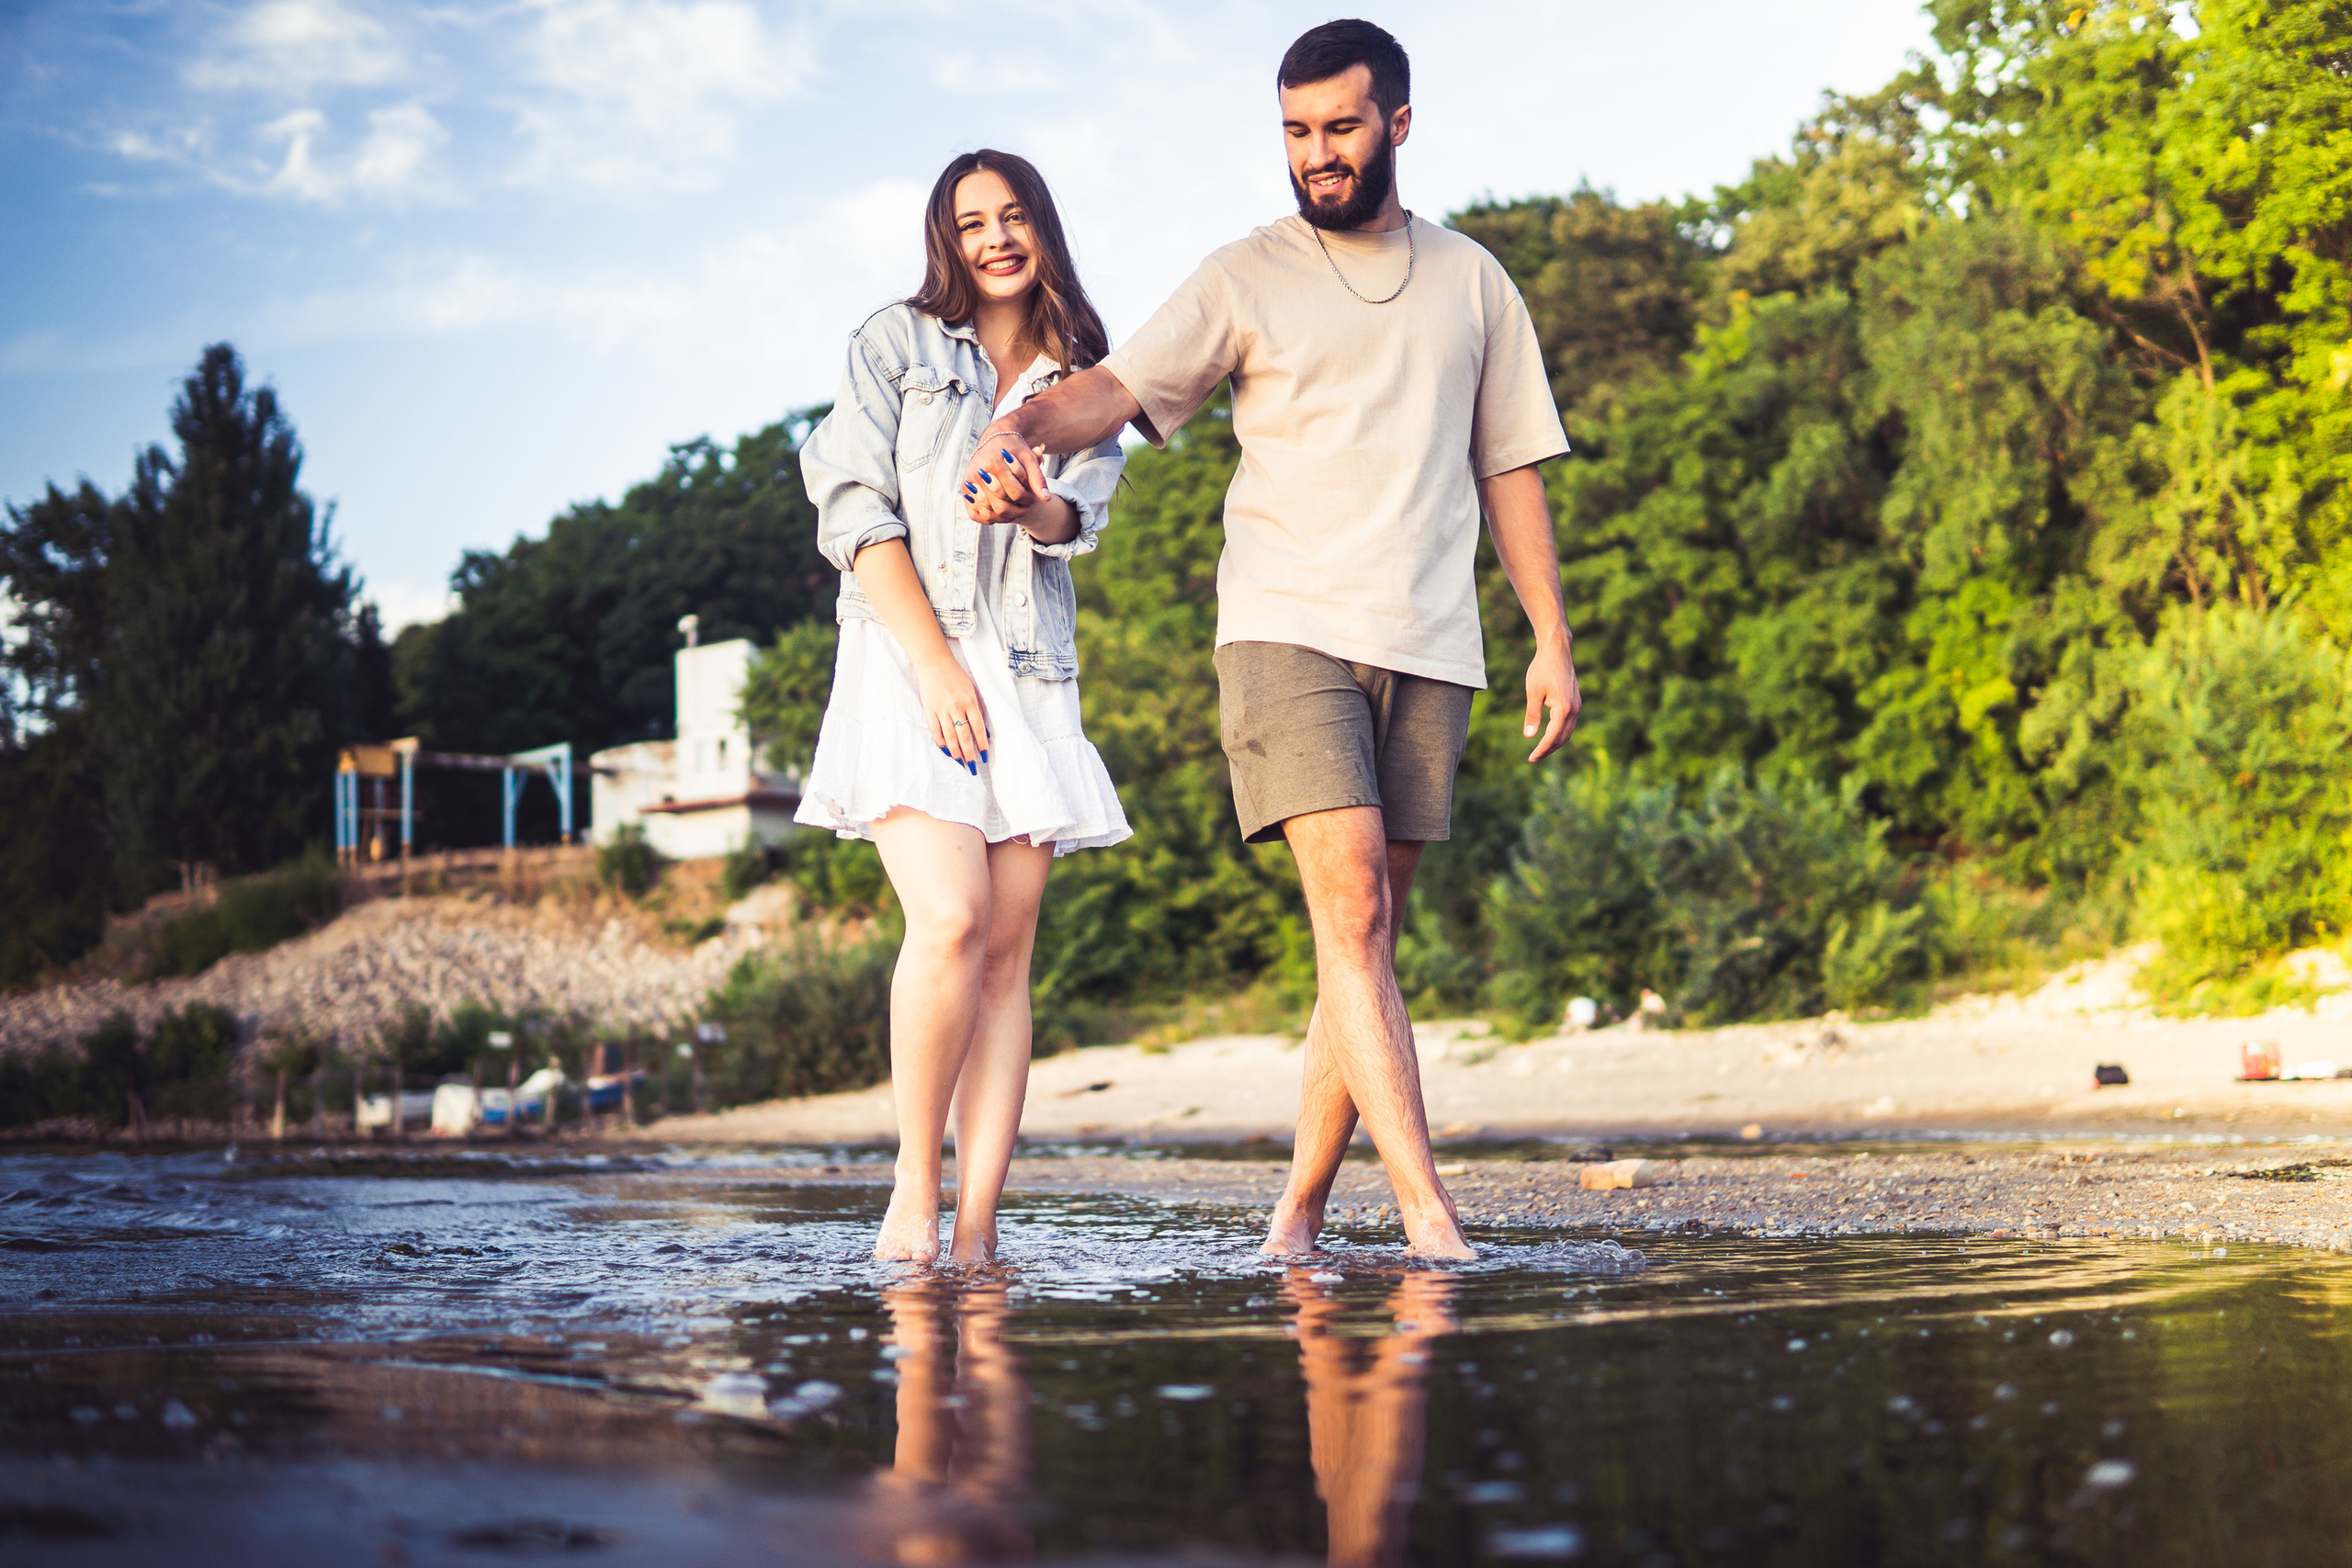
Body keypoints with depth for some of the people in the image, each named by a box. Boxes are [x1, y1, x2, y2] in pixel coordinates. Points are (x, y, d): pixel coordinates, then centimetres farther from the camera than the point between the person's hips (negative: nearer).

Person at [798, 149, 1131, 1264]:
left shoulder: (1083, 386, 16)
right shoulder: (895, 345, 7)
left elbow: (1080, 516, -2)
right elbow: (858, 512, -2)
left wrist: (1031, 505, -27)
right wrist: (935, 662, -13)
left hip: (1029, 677, 4)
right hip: (904, 660, -3)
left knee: (1008, 952, -4)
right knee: (952, 921, -20)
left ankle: (977, 1230, -5)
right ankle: (915, 1192, -7)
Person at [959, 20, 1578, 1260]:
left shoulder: (1471, 280, 15)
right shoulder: (1246, 280, 6)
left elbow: (1510, 467, 18)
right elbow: (1122, 386, -7)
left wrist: (1553, 640, 12)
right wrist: (1024, 427, -29)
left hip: (1428, 648, 3)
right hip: (1288, 632, -3)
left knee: (1367, 935, 3)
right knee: (1351, 909, -16)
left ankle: (1300, 1209, 12)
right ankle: (1428, 1216, -19)